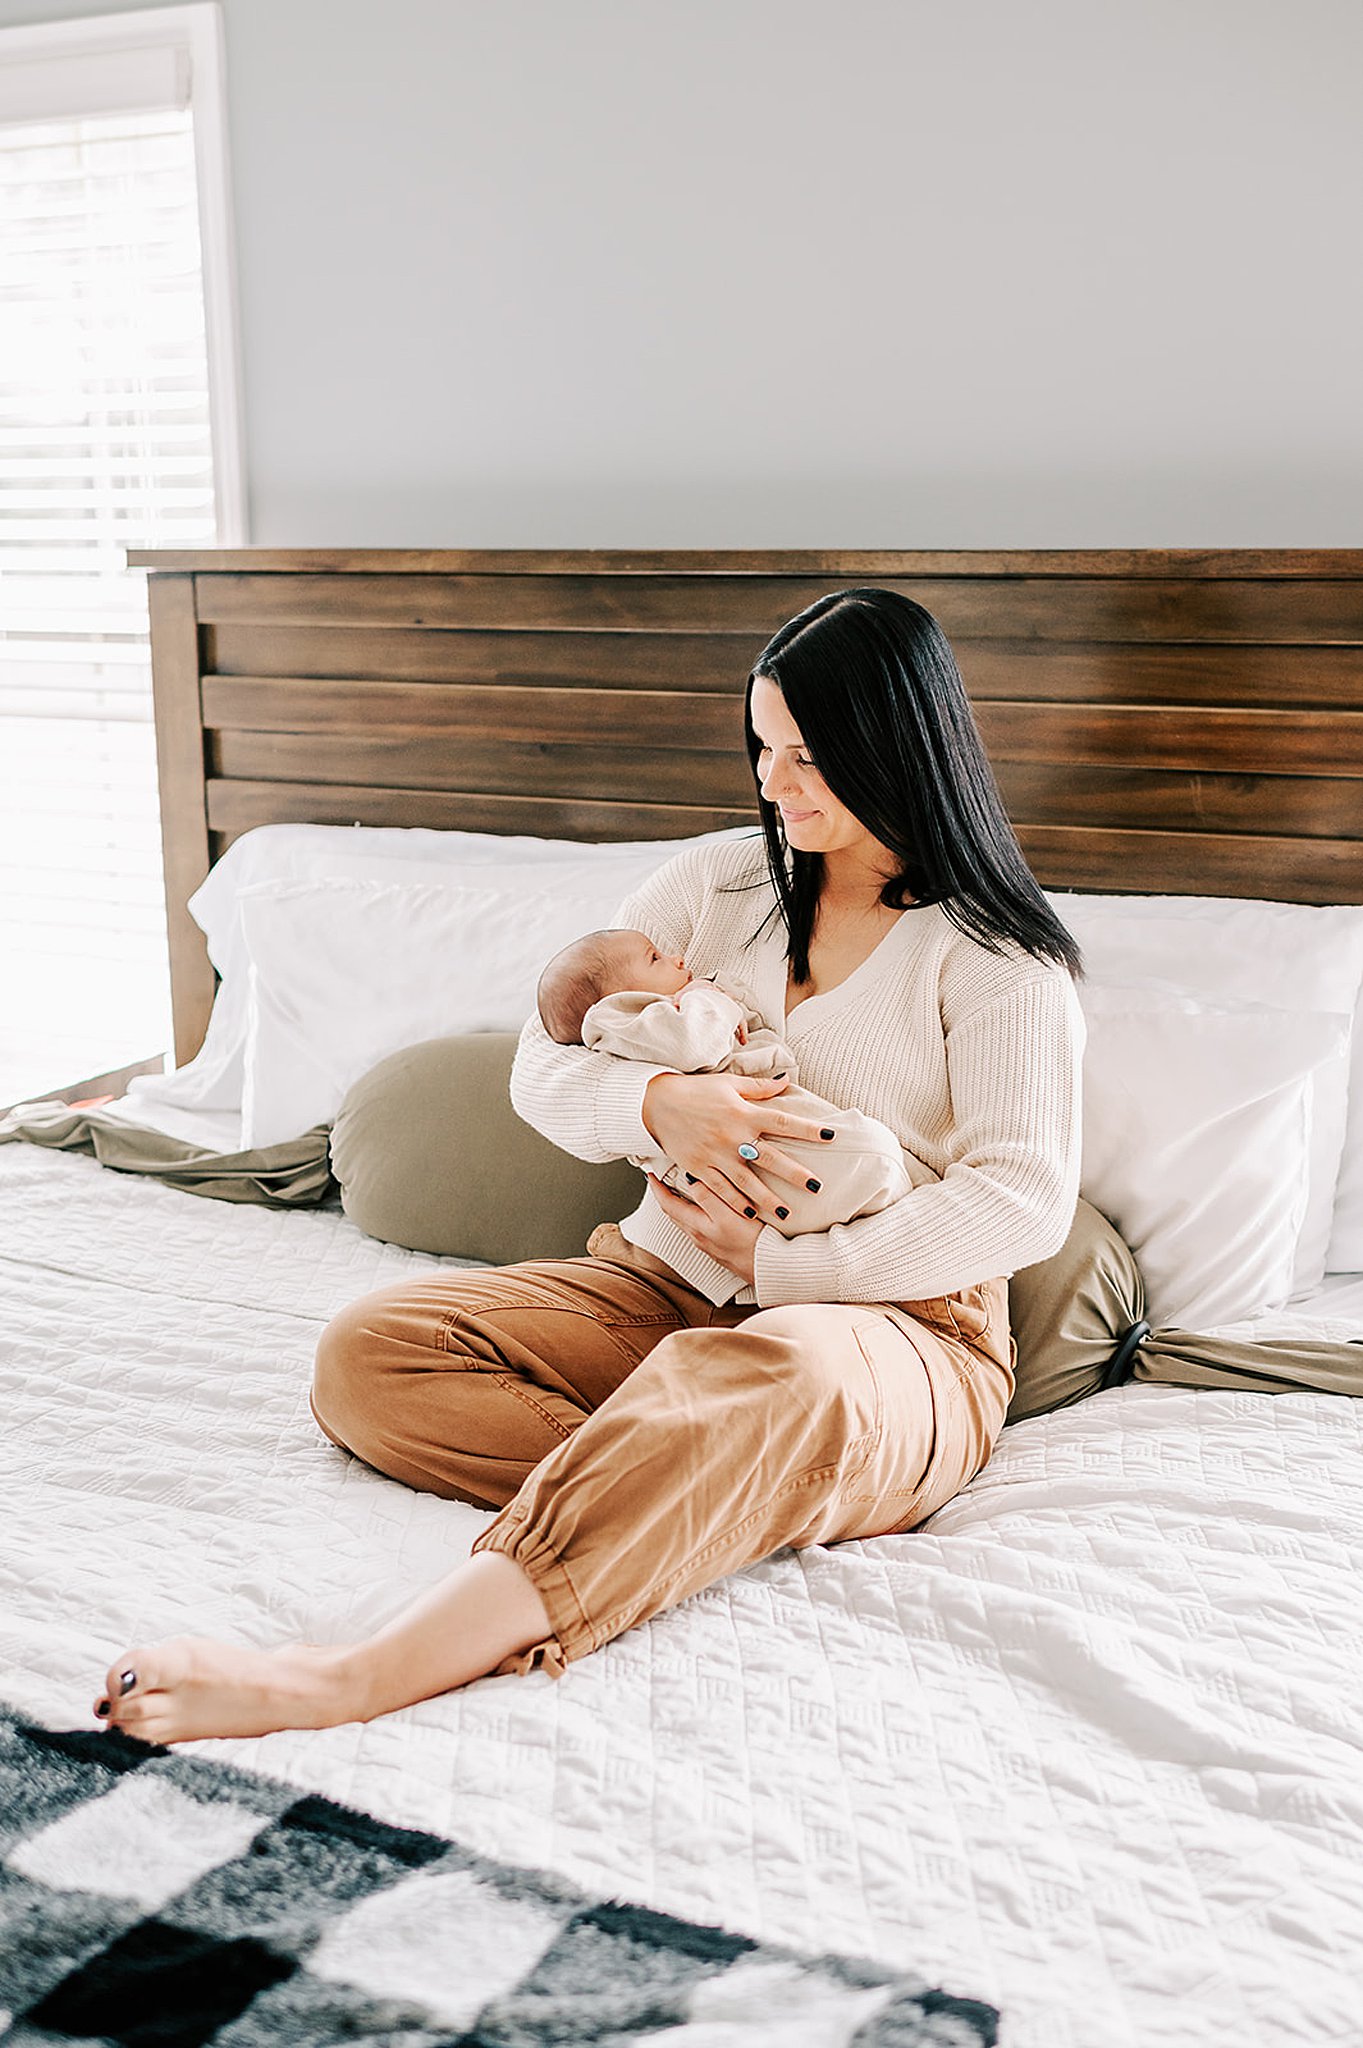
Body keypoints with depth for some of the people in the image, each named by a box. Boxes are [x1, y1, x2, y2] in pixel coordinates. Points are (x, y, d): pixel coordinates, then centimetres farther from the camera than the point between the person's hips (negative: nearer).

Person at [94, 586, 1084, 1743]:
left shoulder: (994, 956, -3)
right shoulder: (720, 883, 11)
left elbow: (1025, 1201, -14)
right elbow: (543, 1071, 8)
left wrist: (781, 1265, -16)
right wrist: (659, 1104, -15)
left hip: (895, 1326, -5)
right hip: (667, 1289, 6)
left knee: (781, 1378, -44)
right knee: (370, 1352, -16)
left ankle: (355, 1680, -53)